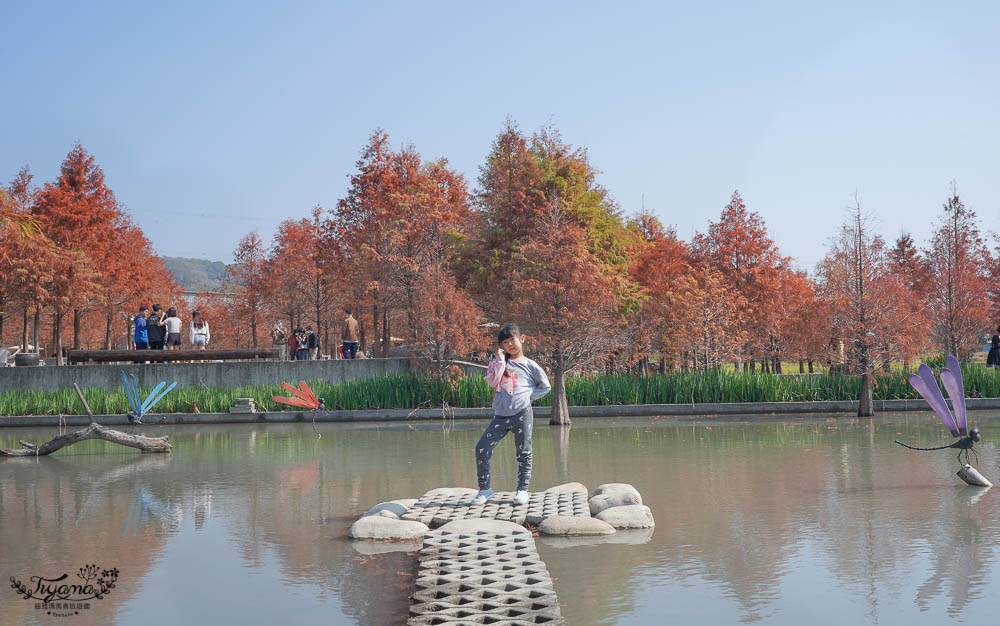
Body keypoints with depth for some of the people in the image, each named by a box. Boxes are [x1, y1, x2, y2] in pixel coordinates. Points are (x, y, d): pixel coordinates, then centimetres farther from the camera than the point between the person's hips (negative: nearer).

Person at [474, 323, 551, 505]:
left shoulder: (529, 365, 6)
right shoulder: (499, 362, 13)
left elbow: (545, 387, 13)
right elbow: (492, 381, -3)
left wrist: (528, 396, 3)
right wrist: (500, 361, -5)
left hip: (522, 413, -2)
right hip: (500, 415, 2)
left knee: (524, 453, 2)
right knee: (482, 448, -7)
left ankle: (522, 489, 12)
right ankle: (484, 488, 3)